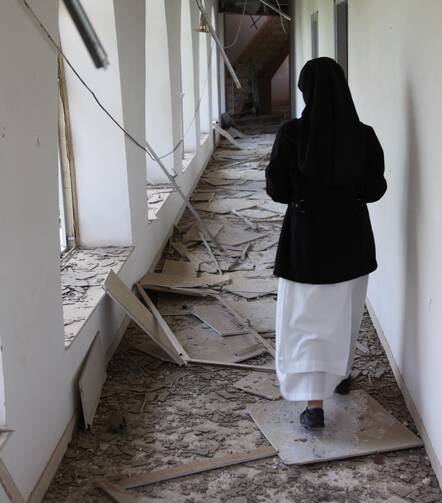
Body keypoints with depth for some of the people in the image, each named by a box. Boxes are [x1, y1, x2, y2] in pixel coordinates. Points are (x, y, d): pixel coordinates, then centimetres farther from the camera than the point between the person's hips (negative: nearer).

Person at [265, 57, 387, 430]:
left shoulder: (292, 134, -15)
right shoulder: (364, 136, -8)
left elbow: (276, 190, -9)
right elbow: (375, 190, -1)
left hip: (306, 236, -3)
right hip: (352, 236, 3)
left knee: (308, 317, 5)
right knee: (345, 312, 22)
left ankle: (315, 404, 1)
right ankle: (341, 374, 41)